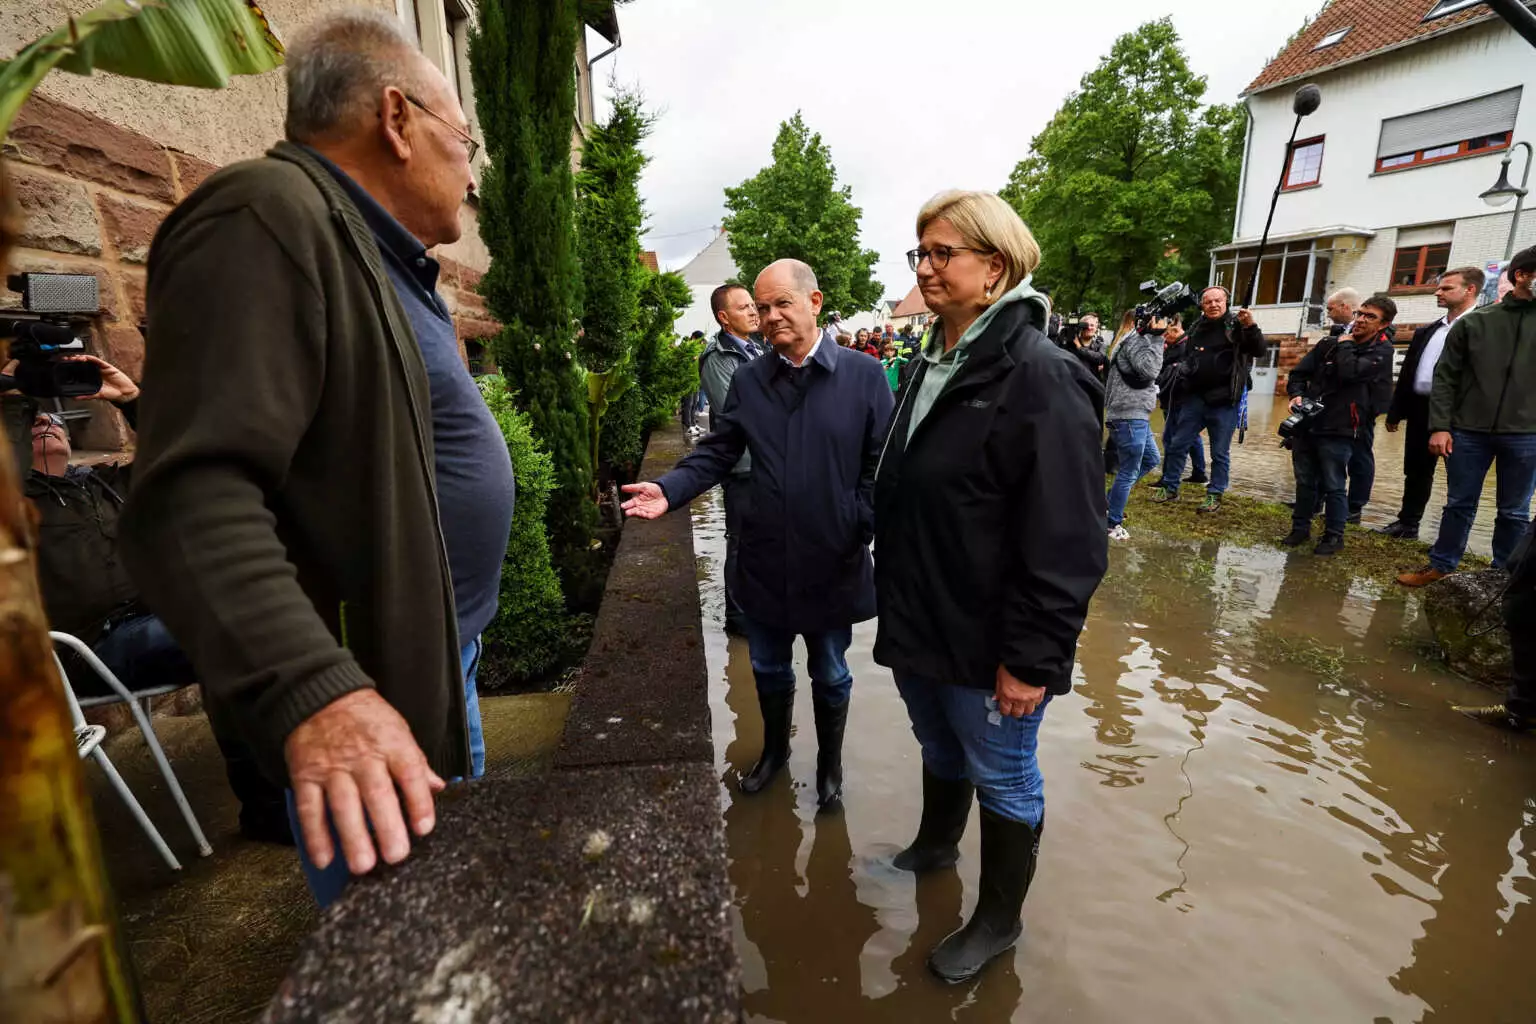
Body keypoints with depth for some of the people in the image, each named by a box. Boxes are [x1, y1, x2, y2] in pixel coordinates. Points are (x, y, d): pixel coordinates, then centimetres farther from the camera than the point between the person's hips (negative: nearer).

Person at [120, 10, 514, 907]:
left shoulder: (381, 258, 15)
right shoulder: (269, 217, -17)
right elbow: (194, 495, -28)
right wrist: (313, 691, -38)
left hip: (439, 666, 10)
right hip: (366, 708, -9)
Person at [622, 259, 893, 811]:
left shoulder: (864, 375, -7)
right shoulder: (748, 381, 3)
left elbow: (880, 467, -6)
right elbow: (716, 453, 2)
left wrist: (859, 528, -17)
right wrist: (669, 490, -14)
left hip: (833, 564, -3)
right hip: (764, 561, 3)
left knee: (829, 674, 17)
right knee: (769, 669, 21)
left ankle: (829, 763, 43)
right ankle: (775, 749, 48)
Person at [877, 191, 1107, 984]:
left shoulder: (1039, 376, -20)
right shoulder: (933, 364, 7)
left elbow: (1066, 542, -22)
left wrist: (1032, 657, -20)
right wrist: (896, 601, 17)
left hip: (987, 643, -7)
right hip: (920, 624, 8)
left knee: (1003, 779, 14)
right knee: (939, 748, 27)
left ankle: (999, 919, 37)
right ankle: (935, 844, 53)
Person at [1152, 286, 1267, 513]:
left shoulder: (1236, 326, -2)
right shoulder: (1196, 327, 10)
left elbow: (1259, 351, -14)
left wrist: (1251, 327, -29)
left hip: (1224, 401, -4)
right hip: (1194, 398, 4)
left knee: (1220, 452, 3)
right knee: (1177, 445, 6)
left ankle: (1215, 496, 10)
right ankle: (1170, 488, 17)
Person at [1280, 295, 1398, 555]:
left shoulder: (1381, 352, -3)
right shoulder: (1329, 344, 11)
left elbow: (1350, 372, -20)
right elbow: (1300, 372, 13)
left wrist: (1345, 345, -3)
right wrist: (1296, 394, -7)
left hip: (1338, 430, -4)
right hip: (1306, 424, 4)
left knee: (1333, 486, 2)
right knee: (1304, 481, 13)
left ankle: (1334, 536, 16)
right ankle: (1300, 527, 26)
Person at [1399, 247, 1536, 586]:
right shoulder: (1473, 322, 3)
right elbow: (1445, 378, 2)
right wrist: (1439, 426, -7)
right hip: (1469, 431, -1)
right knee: (1460, 505, 8)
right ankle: (1441, 566, 21)